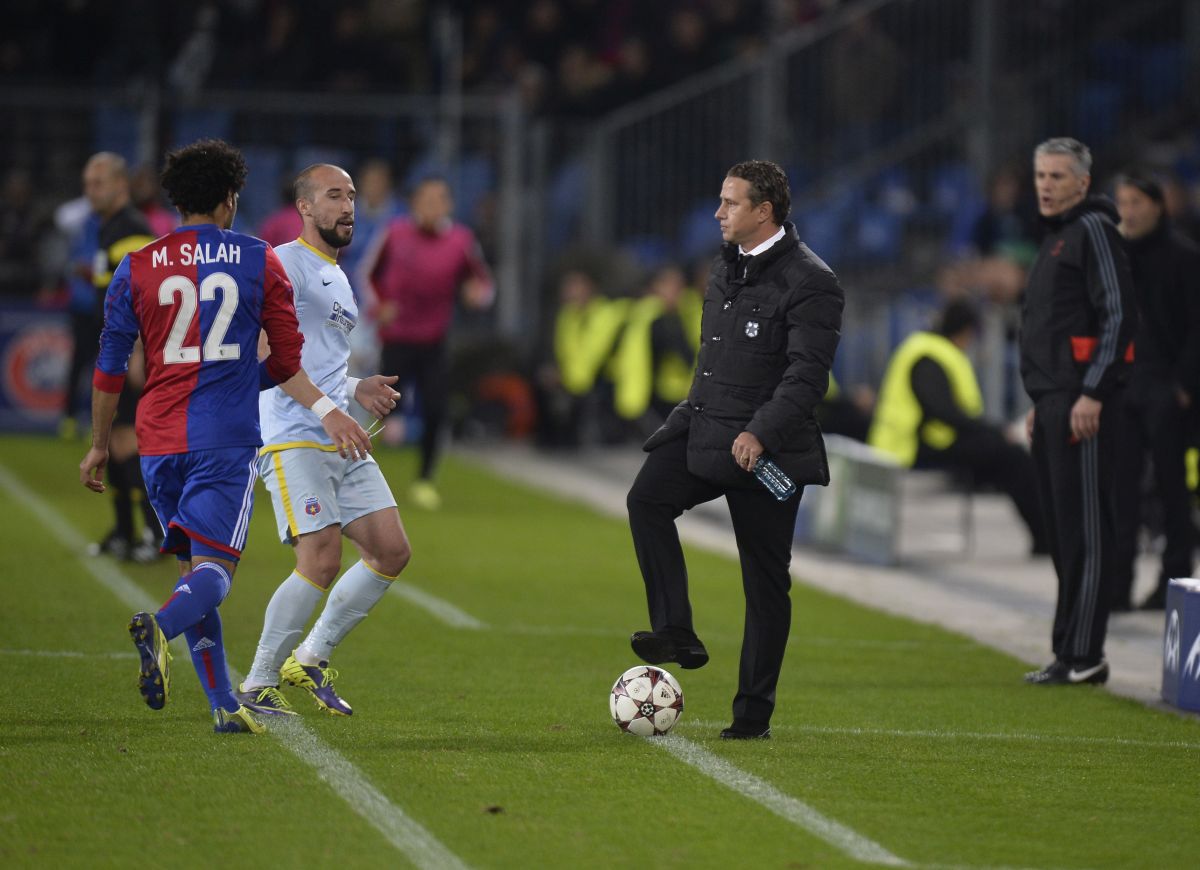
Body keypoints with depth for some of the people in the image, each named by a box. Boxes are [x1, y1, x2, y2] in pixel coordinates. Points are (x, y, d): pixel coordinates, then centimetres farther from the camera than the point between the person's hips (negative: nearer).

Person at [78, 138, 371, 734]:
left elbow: (110, 367, 8)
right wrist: (326, 409, 22)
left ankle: (223, 703, 8)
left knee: (193, 565, 13)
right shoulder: (260, 262, 5)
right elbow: (287, 363, 8)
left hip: (159, 440, 3)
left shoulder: (136, 268, 7)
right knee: (212, 570, -8)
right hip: (227, 439, -3)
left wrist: (99, 446, 18)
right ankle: (160, 628, -40)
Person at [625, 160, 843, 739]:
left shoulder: (808, 282, -13)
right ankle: (676, 633, -20)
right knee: (647, 497, -22)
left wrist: (760, 434, -31)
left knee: (765, 581, 1)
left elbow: (806, 375, -20)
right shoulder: (725, 268, 13)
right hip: (704, 430, 7)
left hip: (768, 449, -7)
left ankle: (753, 713, 8)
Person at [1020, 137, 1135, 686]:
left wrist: (1093, 394, -20)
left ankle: (1084, 656, -10)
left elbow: (1119, 316, -16)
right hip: (1053, 403, 10)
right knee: (1064, 531, 10)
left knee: (1085, 528, -9)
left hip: (1083, 404, -10)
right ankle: (1070, 653, 14)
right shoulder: (1056, 237, 22)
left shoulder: (1093, 230, -8)